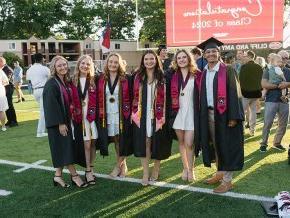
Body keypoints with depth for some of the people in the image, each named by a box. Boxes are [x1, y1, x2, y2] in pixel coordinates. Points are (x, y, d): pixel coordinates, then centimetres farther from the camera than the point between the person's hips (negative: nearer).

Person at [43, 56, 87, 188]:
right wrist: (60, 123, -21)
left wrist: (66, 121, 12)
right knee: (66, 148, -5)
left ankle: (58, 175, 18)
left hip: (66, 120, 8)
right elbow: (52, 105, -18)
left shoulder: (66, 82, 11)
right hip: (57, 123, -8)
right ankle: (74, 175, 3)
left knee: (64, 150, 10)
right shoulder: (51, 84, -14)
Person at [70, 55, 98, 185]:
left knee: (92, 143, 6)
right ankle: (88, 172, 8)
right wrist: (73, 113, -3)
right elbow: (71, 100, 4)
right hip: (80, 116, -1)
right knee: (86, 144, -2)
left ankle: (90, 169, 20)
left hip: (92, 115, 1)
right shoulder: (73, 81, 3)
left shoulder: (94, 80, 3)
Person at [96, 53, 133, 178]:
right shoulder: (101, 79, 4)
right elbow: (98, 98, 6)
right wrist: (98, 114, 0)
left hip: (122, 115, -3)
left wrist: (131, 113, -9)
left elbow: (131, 97, -3)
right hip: (106, 116, 3)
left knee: (122, 140, 1)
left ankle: (118, 166, 18)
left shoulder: (126, 79, -3)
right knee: (115, 140, 12)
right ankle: (123, 166, 27)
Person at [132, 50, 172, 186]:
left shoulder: (161, 77, 1)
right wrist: (134, 113, 2)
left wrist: (164, 115, -8)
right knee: (144, 143, 0)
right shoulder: (138, 77, 7)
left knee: (157, 143, 6)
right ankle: (145, 174, 6)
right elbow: (135, 96, 9)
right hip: (142, 115, 1)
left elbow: (165, 97, -1)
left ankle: (156, 170, 25)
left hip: (157, 116, -1)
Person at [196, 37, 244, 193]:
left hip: (224, 113, -6)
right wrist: (202, 115, 8)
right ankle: (220, 174, 30)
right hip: (208, 113, 6)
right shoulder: (203, 74, 11)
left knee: (226, 146, 0)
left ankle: (227, 181, 8)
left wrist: (233, 116, -18)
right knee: (215, 145, 15)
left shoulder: (227, 70, -7)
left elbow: (234, 93, -12)